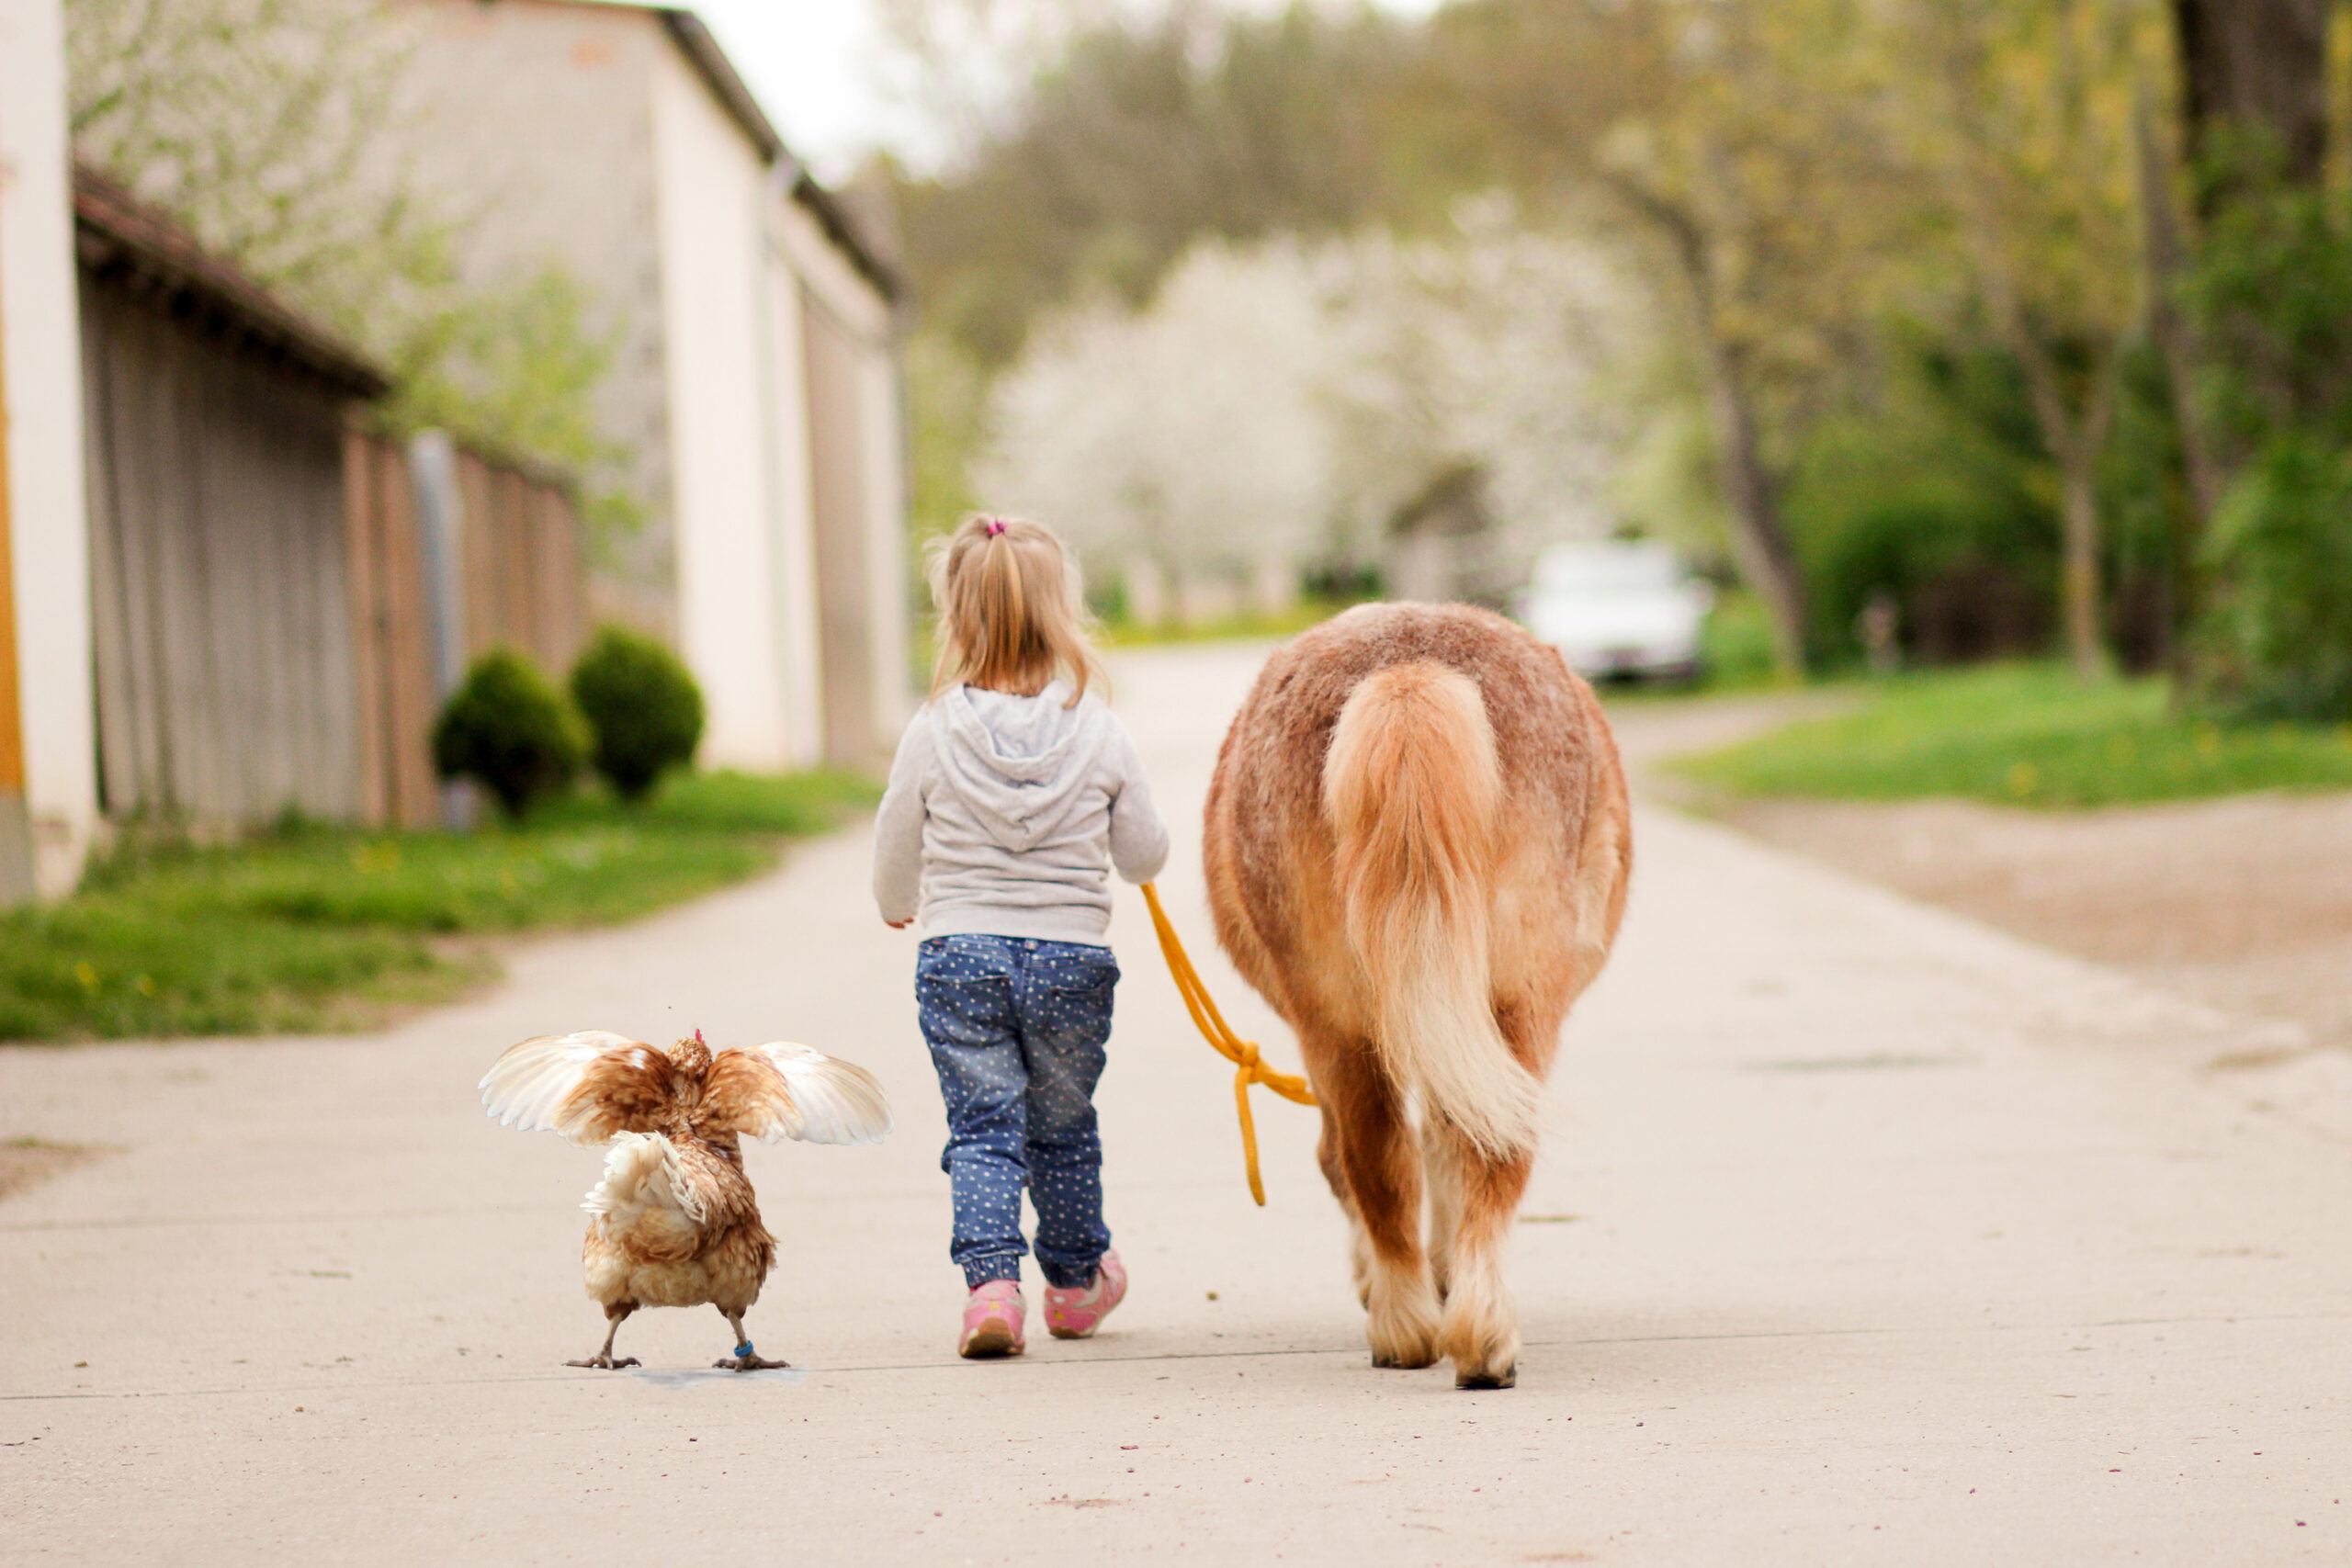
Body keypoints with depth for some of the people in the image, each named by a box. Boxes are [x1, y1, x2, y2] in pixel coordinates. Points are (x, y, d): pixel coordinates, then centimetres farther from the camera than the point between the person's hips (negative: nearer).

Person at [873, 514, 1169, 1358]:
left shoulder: (933, 733, -7)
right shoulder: (1100, 734, -5)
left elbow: (896, 852, 6)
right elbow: (1144, 854, 5)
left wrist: (898, 906, 29)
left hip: (960, 952, -1)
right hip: (1072, 957, 1)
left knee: (981, 1128, 2)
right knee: (1063, 1128, 18)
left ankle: (991, 1281, -15)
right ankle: (1076, 1281, 33)